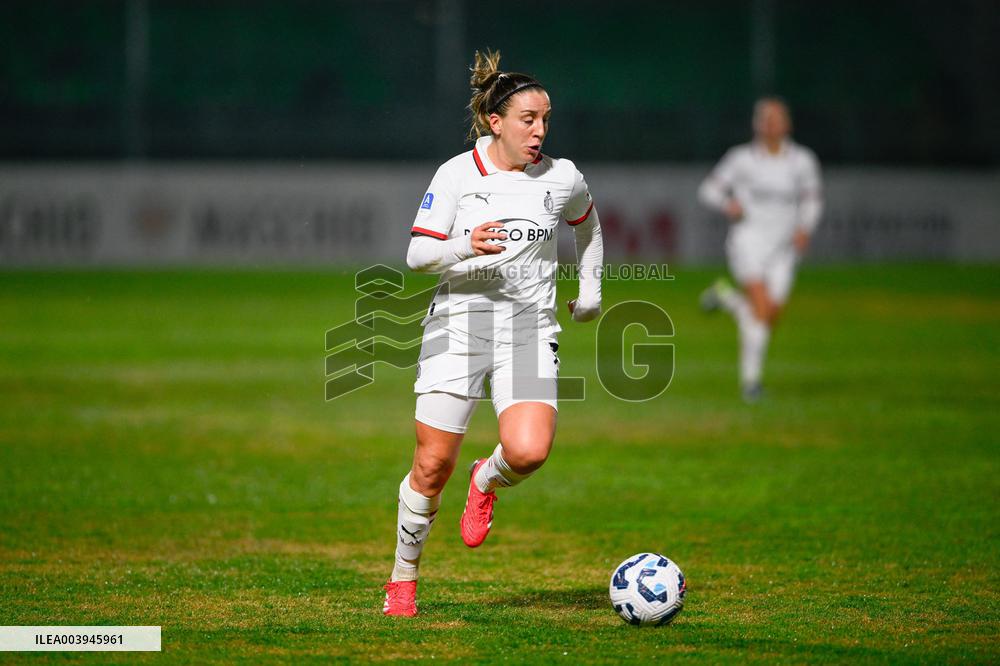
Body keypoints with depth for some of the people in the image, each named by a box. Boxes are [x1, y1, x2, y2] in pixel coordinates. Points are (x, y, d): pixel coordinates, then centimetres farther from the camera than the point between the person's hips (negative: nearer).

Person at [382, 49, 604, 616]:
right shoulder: (457, 174, -3)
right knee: (433, 465, -4)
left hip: (530, 330, 1)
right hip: (459, 324, -1)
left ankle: (487, 483, 15)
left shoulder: (562, 178, 2)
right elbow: (418, 254, -2)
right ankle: (403, 579, 18)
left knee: (529, 451, -23)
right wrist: (465, 246, -20)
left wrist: (591, 288, 23)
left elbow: (588, 224, 25)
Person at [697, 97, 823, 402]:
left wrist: (805, 228, -1)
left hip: (783, 247, 3)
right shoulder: (742, 158, -1)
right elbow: (709, 189, 4)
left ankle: (725, 295, 29)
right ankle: (750, 377, -15)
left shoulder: (802, 160, 4)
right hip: (748, 239, -3)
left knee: (769, 318, -1)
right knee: (761, 306, -22)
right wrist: (727, 204, -17)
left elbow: (812, 198, 16)